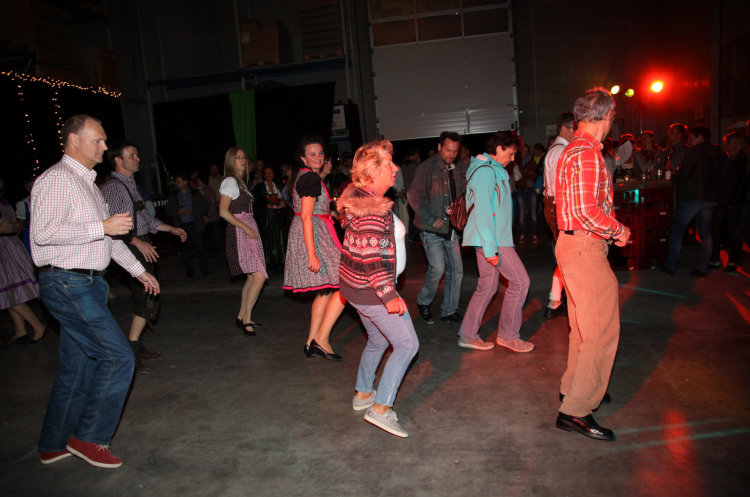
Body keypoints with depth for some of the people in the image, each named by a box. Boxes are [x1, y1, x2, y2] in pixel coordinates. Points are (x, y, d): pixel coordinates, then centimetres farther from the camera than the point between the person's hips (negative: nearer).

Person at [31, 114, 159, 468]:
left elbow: (108, 236, 25)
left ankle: (54, 445, 27)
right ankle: (89, 437, 5)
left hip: (87, 283, 10)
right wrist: (103, 226, -22)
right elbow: (44, 232, -23)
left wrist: (138, 270, 25)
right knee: (118, 356, -10)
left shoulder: (87, 182, 20)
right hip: (67, 283, -10)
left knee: (77, 366, 14)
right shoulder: (57, 179, -11)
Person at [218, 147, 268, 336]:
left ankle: (242, 316, 19)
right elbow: (223, 211, -15)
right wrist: (246, 228, -18)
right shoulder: (230, 181, -8)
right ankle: (246, 319, -3)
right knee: (259, 276, -14)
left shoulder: (241, 182, 20)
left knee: (253, 276, 9)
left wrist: (250, 228, 7)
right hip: (239, 232, -9)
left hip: (249, 230, 9)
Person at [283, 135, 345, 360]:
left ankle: (311, 342, 19)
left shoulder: (303, 176, 16)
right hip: (314, 236, -10)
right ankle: (321, 339, -4)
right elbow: (306, 216, -23)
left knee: (325, 290, 15)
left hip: (308, 235, 10)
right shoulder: (311, 178, -15)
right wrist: (312, 254, -27)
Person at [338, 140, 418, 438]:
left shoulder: (360, 199, 10)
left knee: (377, 341, 23)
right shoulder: (373, 208, -22)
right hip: (370, 288, -10)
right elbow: (370, 257, -26)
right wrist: (389, 295, -25)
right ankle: (380, 408, -1)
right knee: (407, 344, -3)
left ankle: (363, 394, 37)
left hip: (355, 284, 10)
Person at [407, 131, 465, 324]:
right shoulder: (428, 167, -9)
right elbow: (413, 195, -16)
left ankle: (449, 310, 20)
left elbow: (462, 193, 24)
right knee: (437, 268, -16)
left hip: (450, 228, 7)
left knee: (456, 270, 6)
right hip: (431, 229, -7)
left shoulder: (453, 169, 13)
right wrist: (431, 220, -18)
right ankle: (423, 303, 10)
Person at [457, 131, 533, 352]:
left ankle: (468, 335, 17)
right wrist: (490, 249, -23)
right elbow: (482, 212, -20)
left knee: (487, 286, 11)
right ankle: (508, 335, 8)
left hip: (492, 238, 10)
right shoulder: (486, 171, -13)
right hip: (491, 239, -10)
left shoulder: (492, 170, 19)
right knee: (519, 280, -3)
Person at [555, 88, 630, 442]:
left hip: (572, 243, 11)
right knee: (602, 331, -5)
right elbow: (588, 210, -25)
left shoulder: (571, 150, 16)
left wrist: (610, 231, 16)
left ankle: (574, 387, 35)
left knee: (584, 326, 21)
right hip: (585, 248, -11)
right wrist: (619, 231, -10)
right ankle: (576, 410, 2)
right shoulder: (588, 153, -17)